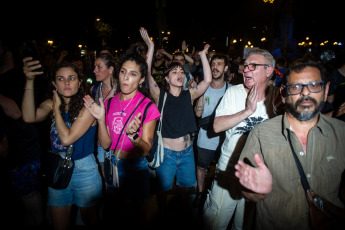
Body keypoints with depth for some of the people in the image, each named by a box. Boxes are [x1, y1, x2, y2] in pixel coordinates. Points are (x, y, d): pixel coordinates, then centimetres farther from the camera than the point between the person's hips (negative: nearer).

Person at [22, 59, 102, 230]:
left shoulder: (87, 107, -17)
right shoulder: (51, 103, -1)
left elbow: (67, 139, -22)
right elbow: (29, 117, -21)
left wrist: (57, 109, -15)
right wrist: (30, 81, -25)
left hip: (84, 171, -4)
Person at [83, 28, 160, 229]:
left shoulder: (147, 107, -17)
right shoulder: (109, 103, -3)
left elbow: (145, 150, -15)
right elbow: (105, 144, -3)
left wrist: (133, 134, -34)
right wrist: (101, 119, -17)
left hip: (136, 168, -4)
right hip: (112, 165, 5)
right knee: (115, 212, 27)